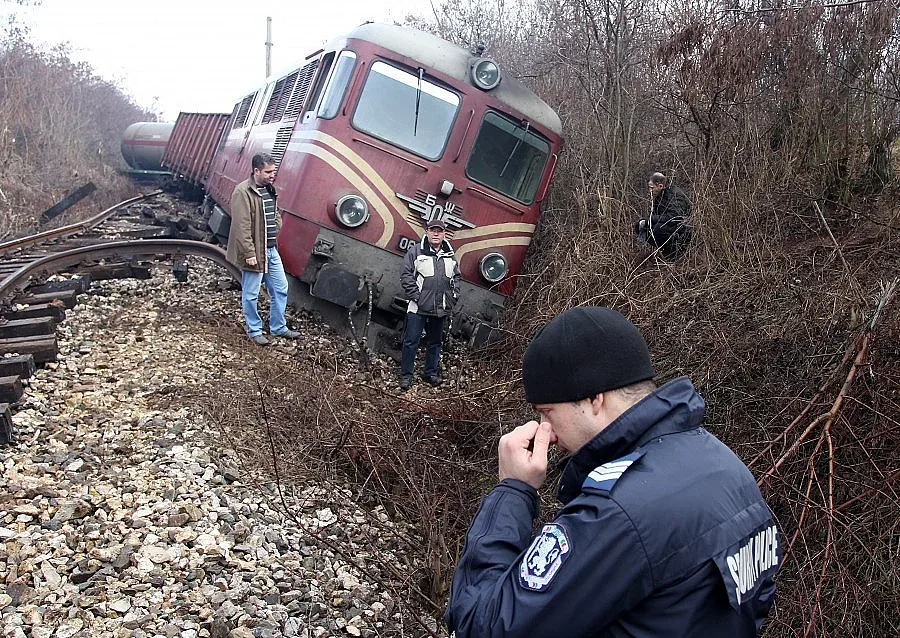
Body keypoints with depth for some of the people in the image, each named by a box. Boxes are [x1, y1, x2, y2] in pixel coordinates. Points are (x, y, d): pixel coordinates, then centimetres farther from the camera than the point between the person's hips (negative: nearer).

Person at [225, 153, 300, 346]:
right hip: (254, 252, -9)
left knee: (280, 289, 15)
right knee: (251, 295, 6)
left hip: (271, 250, 9)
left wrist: (277, 226, 10)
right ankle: (254, 331, 20)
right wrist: (249, 254, -22)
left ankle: (278, 327, 29)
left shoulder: (269, 189, 10)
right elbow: (242, 227, -21)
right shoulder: (243, 192, -17)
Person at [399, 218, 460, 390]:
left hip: (440, 309, 5)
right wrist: (416, 296, -13)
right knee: (411, 341, 0)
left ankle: (431, 372, 29)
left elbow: (456, 277, 19)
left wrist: (453, 296, 7)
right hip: (418, 308, -4)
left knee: (435, 342, 15)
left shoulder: (450, 255, 9)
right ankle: (406, 375, 9)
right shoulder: (416, 251, -5)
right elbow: (406, 275, -8)